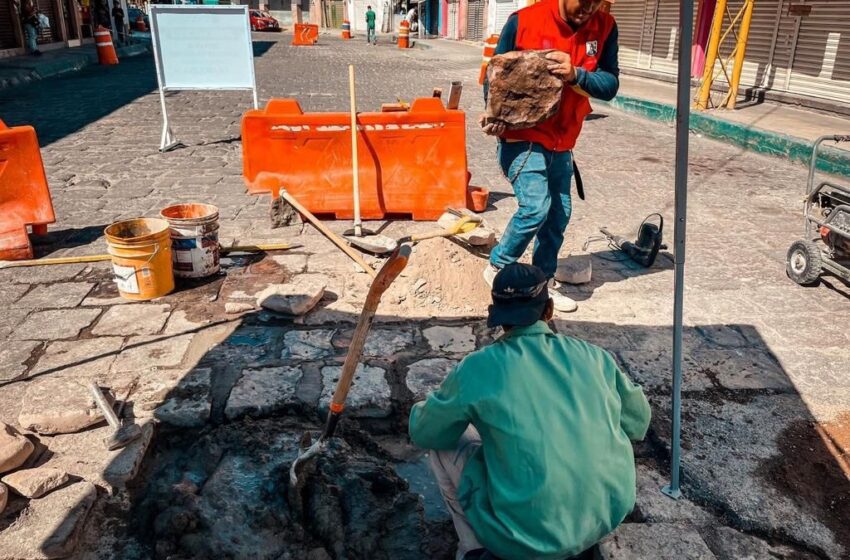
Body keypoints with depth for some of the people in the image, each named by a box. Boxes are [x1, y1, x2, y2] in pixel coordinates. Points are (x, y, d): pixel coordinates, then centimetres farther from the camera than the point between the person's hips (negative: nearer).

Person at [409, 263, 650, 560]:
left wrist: (454, 405, 24)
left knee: (441, 441, 11)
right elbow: (638, 423, 13)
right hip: (611, 515, 4)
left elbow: (422, 433, 2)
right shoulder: (594, 356, -3)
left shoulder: (478, 369, -12)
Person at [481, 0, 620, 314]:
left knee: (559, 214, 9)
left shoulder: (604, 28, -1)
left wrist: (576, 75, -24)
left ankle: (544, 283, 26)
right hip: (522, 137, -5)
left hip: (562, 143, 6)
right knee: (536, 207, -17)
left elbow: (611, 84, -5)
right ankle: (498, 268, 7)